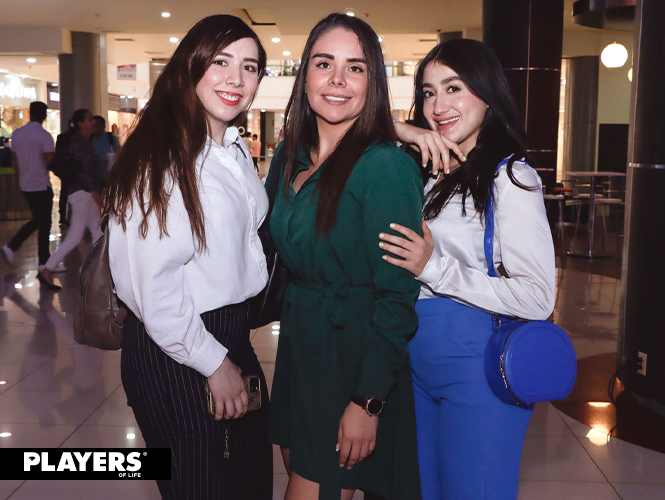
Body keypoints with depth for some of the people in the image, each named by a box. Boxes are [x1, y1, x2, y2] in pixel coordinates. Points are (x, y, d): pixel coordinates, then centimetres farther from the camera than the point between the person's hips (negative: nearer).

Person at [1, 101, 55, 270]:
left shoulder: (16, 134, 6)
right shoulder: (44, 136, -15)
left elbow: (14, 161, 13)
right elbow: (51, 163, -19)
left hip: (25, 185, 7)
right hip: (41, 185, -7)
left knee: (37, 219, 20)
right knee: (44, 224, 3)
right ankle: (44, 262, 10)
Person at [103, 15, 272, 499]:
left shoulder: (236, 151, 8)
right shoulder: (159, 156, -19)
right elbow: (153, 285, -23)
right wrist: (213, 363, -15)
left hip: (234, 337, 8)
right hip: (176, 355, -8)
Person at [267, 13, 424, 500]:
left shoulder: (386, 165, -18)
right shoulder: (290, 157, 4)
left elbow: (397, 293, -19)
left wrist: (367, 402, -19)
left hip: (354, 356, -7)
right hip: (299, 345, 7)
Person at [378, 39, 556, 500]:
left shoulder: (509, 178, -12)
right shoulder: (427, 173, 7)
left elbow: (537, 297, -18)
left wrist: (434, 268, -22)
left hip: (477, 364, -6)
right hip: (415, 360, 7)